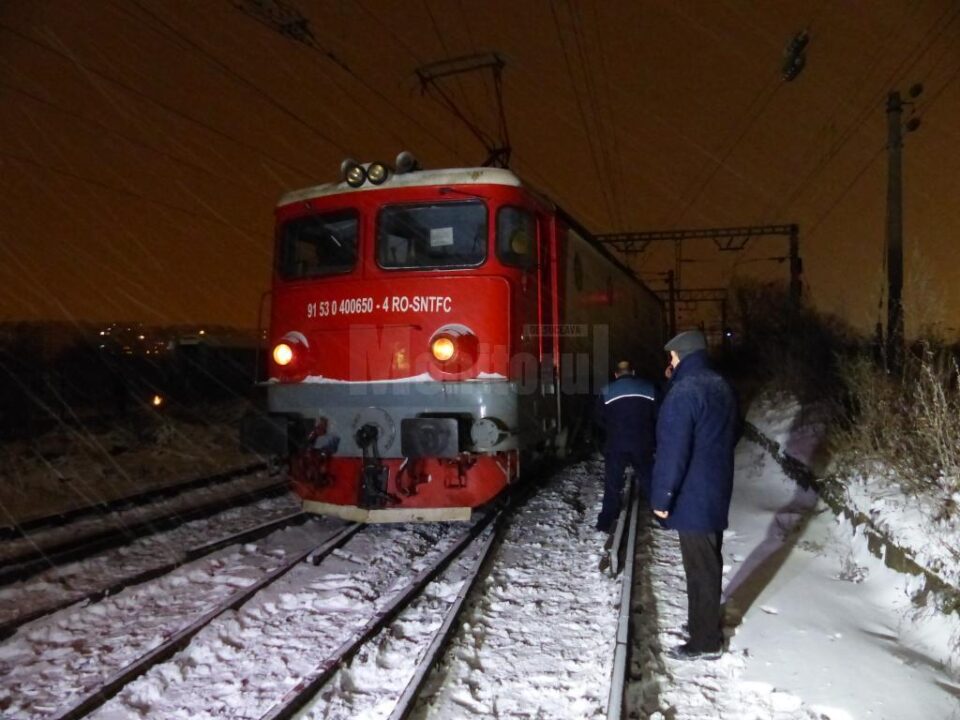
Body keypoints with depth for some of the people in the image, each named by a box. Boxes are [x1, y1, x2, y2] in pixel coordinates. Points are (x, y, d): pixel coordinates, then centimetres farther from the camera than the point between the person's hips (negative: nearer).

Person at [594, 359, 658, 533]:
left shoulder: (607, 392, 0)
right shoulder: (649, 388, 3)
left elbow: (600, 420, 7)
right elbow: (658, 417, 7)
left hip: (615, 445, -1)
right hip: (642, 444, 1)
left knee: (613, 484, 7)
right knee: (649, 481, 13)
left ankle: (606, 522, 8)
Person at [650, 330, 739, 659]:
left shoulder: (684, 391, -21)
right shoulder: (722, 386, 8)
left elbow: (673, 450, -23)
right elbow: (732, 434, 20)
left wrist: (661, 496, -16)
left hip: (693, 495, -9)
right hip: (717, 489, 9)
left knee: (699, 566, 1)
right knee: (709, 561, 20)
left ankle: (706, 640, 12)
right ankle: (706, 623, 35)